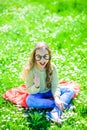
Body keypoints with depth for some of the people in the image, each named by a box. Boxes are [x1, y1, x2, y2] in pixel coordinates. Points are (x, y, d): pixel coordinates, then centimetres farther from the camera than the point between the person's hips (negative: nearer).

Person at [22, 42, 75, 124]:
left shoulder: (52, 67, -16)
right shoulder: (30, 70, -22)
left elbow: (55, 85, -16)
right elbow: (29, 90, -18)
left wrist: (56, 98, -34)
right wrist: (36, 86, -40)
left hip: (49, 92, 3)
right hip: (37, 94, -3)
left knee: (70, 91, -16)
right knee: (29, 101, -37)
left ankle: (56, 111, -39)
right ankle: (63, 103, -28)